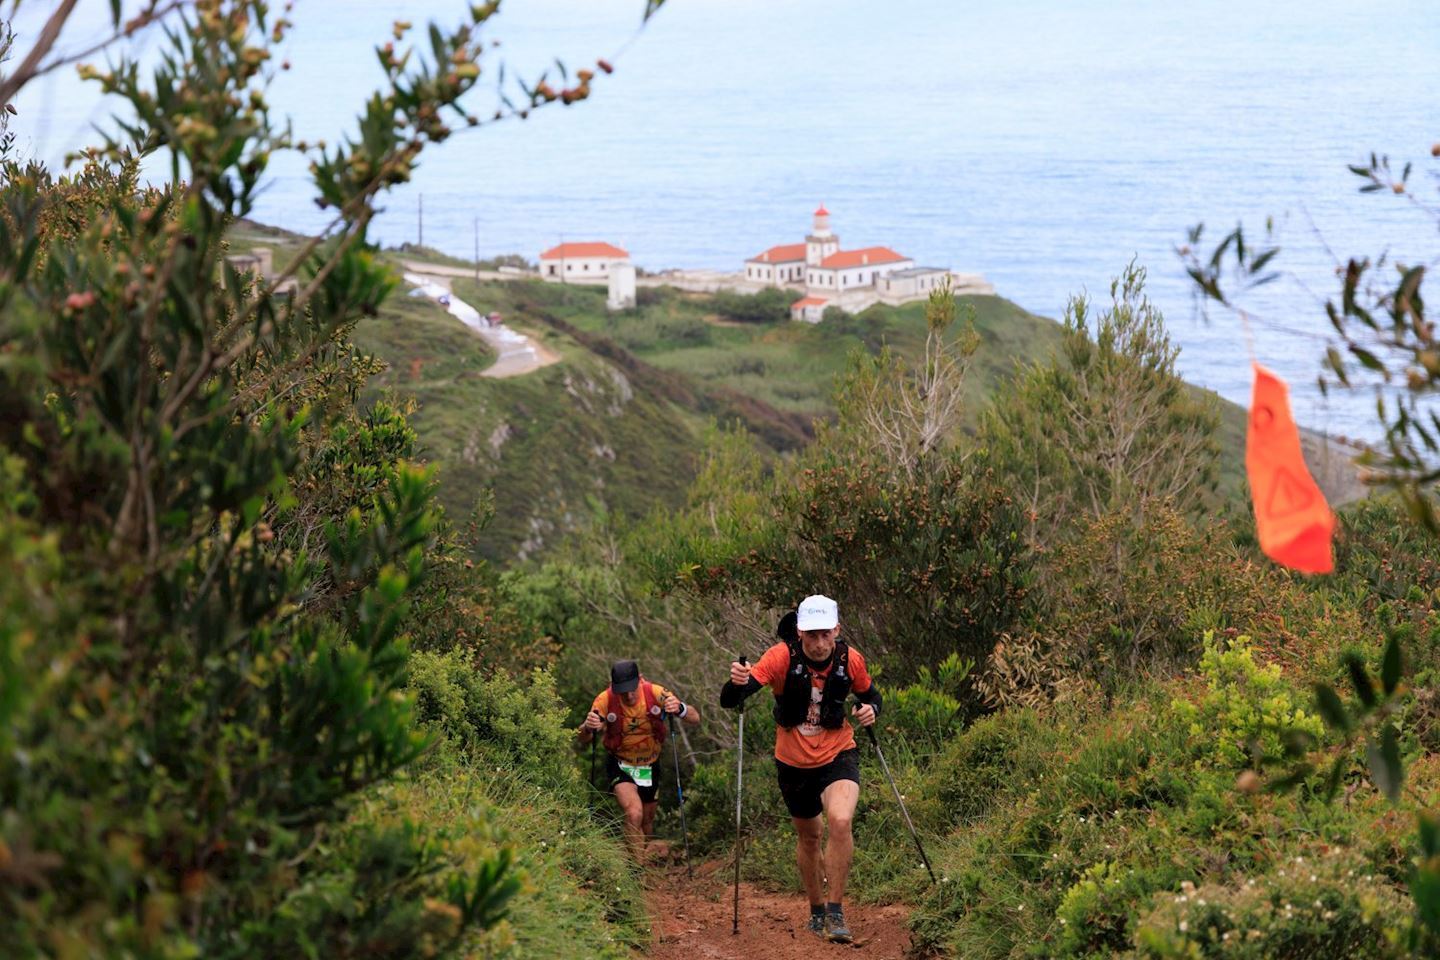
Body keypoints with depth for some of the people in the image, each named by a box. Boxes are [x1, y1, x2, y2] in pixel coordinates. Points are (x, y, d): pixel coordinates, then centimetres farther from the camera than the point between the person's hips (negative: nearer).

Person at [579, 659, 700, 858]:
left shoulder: (655, 693, -22)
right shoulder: (606, 700, -23)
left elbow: (695, 719, -23)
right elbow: (583, 739, -20)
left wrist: (679, 708, -46)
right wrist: (588, 727, -44)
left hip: (649, 766, 3)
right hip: (619, 765, -3)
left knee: (647, 821, 17)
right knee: (634, 814, -25)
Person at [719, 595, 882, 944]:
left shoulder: (850, 659, -15)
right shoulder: (782, 657, -21)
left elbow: (871, 695, 7)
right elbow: (728, 702, -27)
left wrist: (871, 709, -16)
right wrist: (737, 683, -50)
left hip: (838, 755, -1)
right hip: (794, 762, 1)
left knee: (840, 821, -26)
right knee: (808, 837, 17)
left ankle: (836, 911, -13)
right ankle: (816, 910, 41)